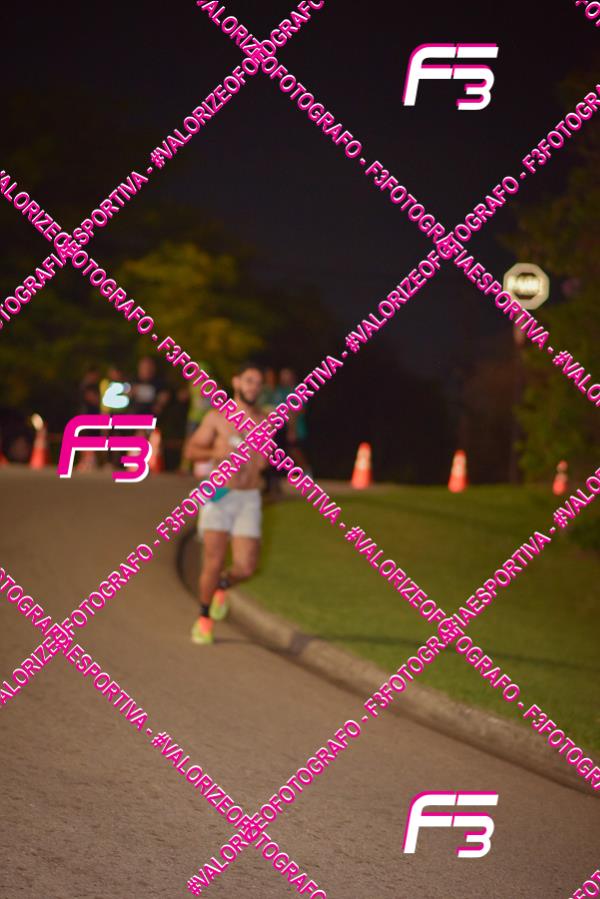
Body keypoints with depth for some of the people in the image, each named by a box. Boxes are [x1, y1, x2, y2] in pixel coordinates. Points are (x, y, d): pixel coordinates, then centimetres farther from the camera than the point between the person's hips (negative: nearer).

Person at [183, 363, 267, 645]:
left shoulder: (266, 422, 8)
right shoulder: (217, 417, 1)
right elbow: (191, 450, 4)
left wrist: (264, 459, 0)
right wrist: (216, 453, -15)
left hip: (249, 498, 2)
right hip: (219, 495, -2)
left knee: (245, 567, -8)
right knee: (213, 562, -10)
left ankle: (222, 586, 28)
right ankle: (204, 619, 11)